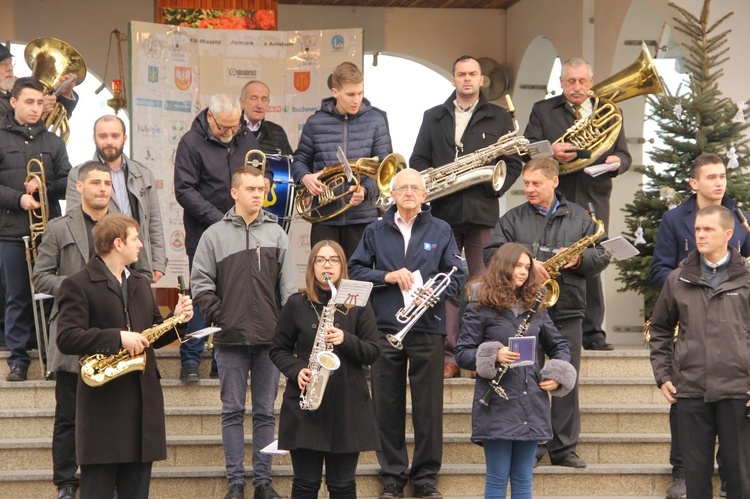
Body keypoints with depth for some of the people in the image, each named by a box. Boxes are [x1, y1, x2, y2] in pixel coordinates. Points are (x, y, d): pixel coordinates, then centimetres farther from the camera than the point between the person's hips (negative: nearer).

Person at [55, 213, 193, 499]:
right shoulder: (78, 285, -6)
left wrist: (176, 319, 2)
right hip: (102, 406, -7)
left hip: (144, 404, 7)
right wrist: (117, 338, -22)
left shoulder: (141, 284, 19)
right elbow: (66, 339, -17)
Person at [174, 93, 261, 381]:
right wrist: (218, 219, -18)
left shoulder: (246, 139, 8)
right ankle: (191, 360, 5)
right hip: (203, 235, -4)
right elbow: (184, 191, -11)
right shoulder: (191, 143, -6)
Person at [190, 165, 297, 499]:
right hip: (231, 340, -1)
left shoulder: (276, 233, 6)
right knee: (233, 412, 4)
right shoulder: (215, 235, 2)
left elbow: (288, 286, 4)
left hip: (270, 338, 1)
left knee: (265, 412, 7)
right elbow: (201, 284, 1)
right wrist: (219, 317, -8)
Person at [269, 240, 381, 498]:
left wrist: (346, 340, -17)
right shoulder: (296, 304, 6)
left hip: (347, 405, 0)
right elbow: (278, 349, 10)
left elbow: (372, 353, 2)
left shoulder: (358, 305, 6)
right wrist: (296, 370, -9)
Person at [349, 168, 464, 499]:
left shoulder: (441, 231, 9)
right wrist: (387, 277, -9)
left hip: (428, 328, -1)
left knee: (428, 406, 0)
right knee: (388, 406, 3)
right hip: (385, 328, 1)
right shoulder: (375, 231, 11)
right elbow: (355, 270, 6)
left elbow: (455, 275, 6)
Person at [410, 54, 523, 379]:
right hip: (443, 211, 1)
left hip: (482, 210, -1)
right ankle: (449, 356, 2)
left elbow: (514, 161, 7)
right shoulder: (433, 117, 16)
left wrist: (495, 187, -10)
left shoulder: (499, 118, 11)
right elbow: (418, 160, 13)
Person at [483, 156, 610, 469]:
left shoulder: (579, 217, 10)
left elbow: (602, 255, 9)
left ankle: (564, 448, 11)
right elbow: (491, 253, -3)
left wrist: (579, 259, -11)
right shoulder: (513, 219, 7)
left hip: (567, 311, 1)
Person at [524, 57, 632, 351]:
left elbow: (624, 154, 13)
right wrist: (550, 152, -18)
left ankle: (592, 330, 5)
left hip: (594, 198, 1)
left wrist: (617, 162, -11)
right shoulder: (543, 111, 11)